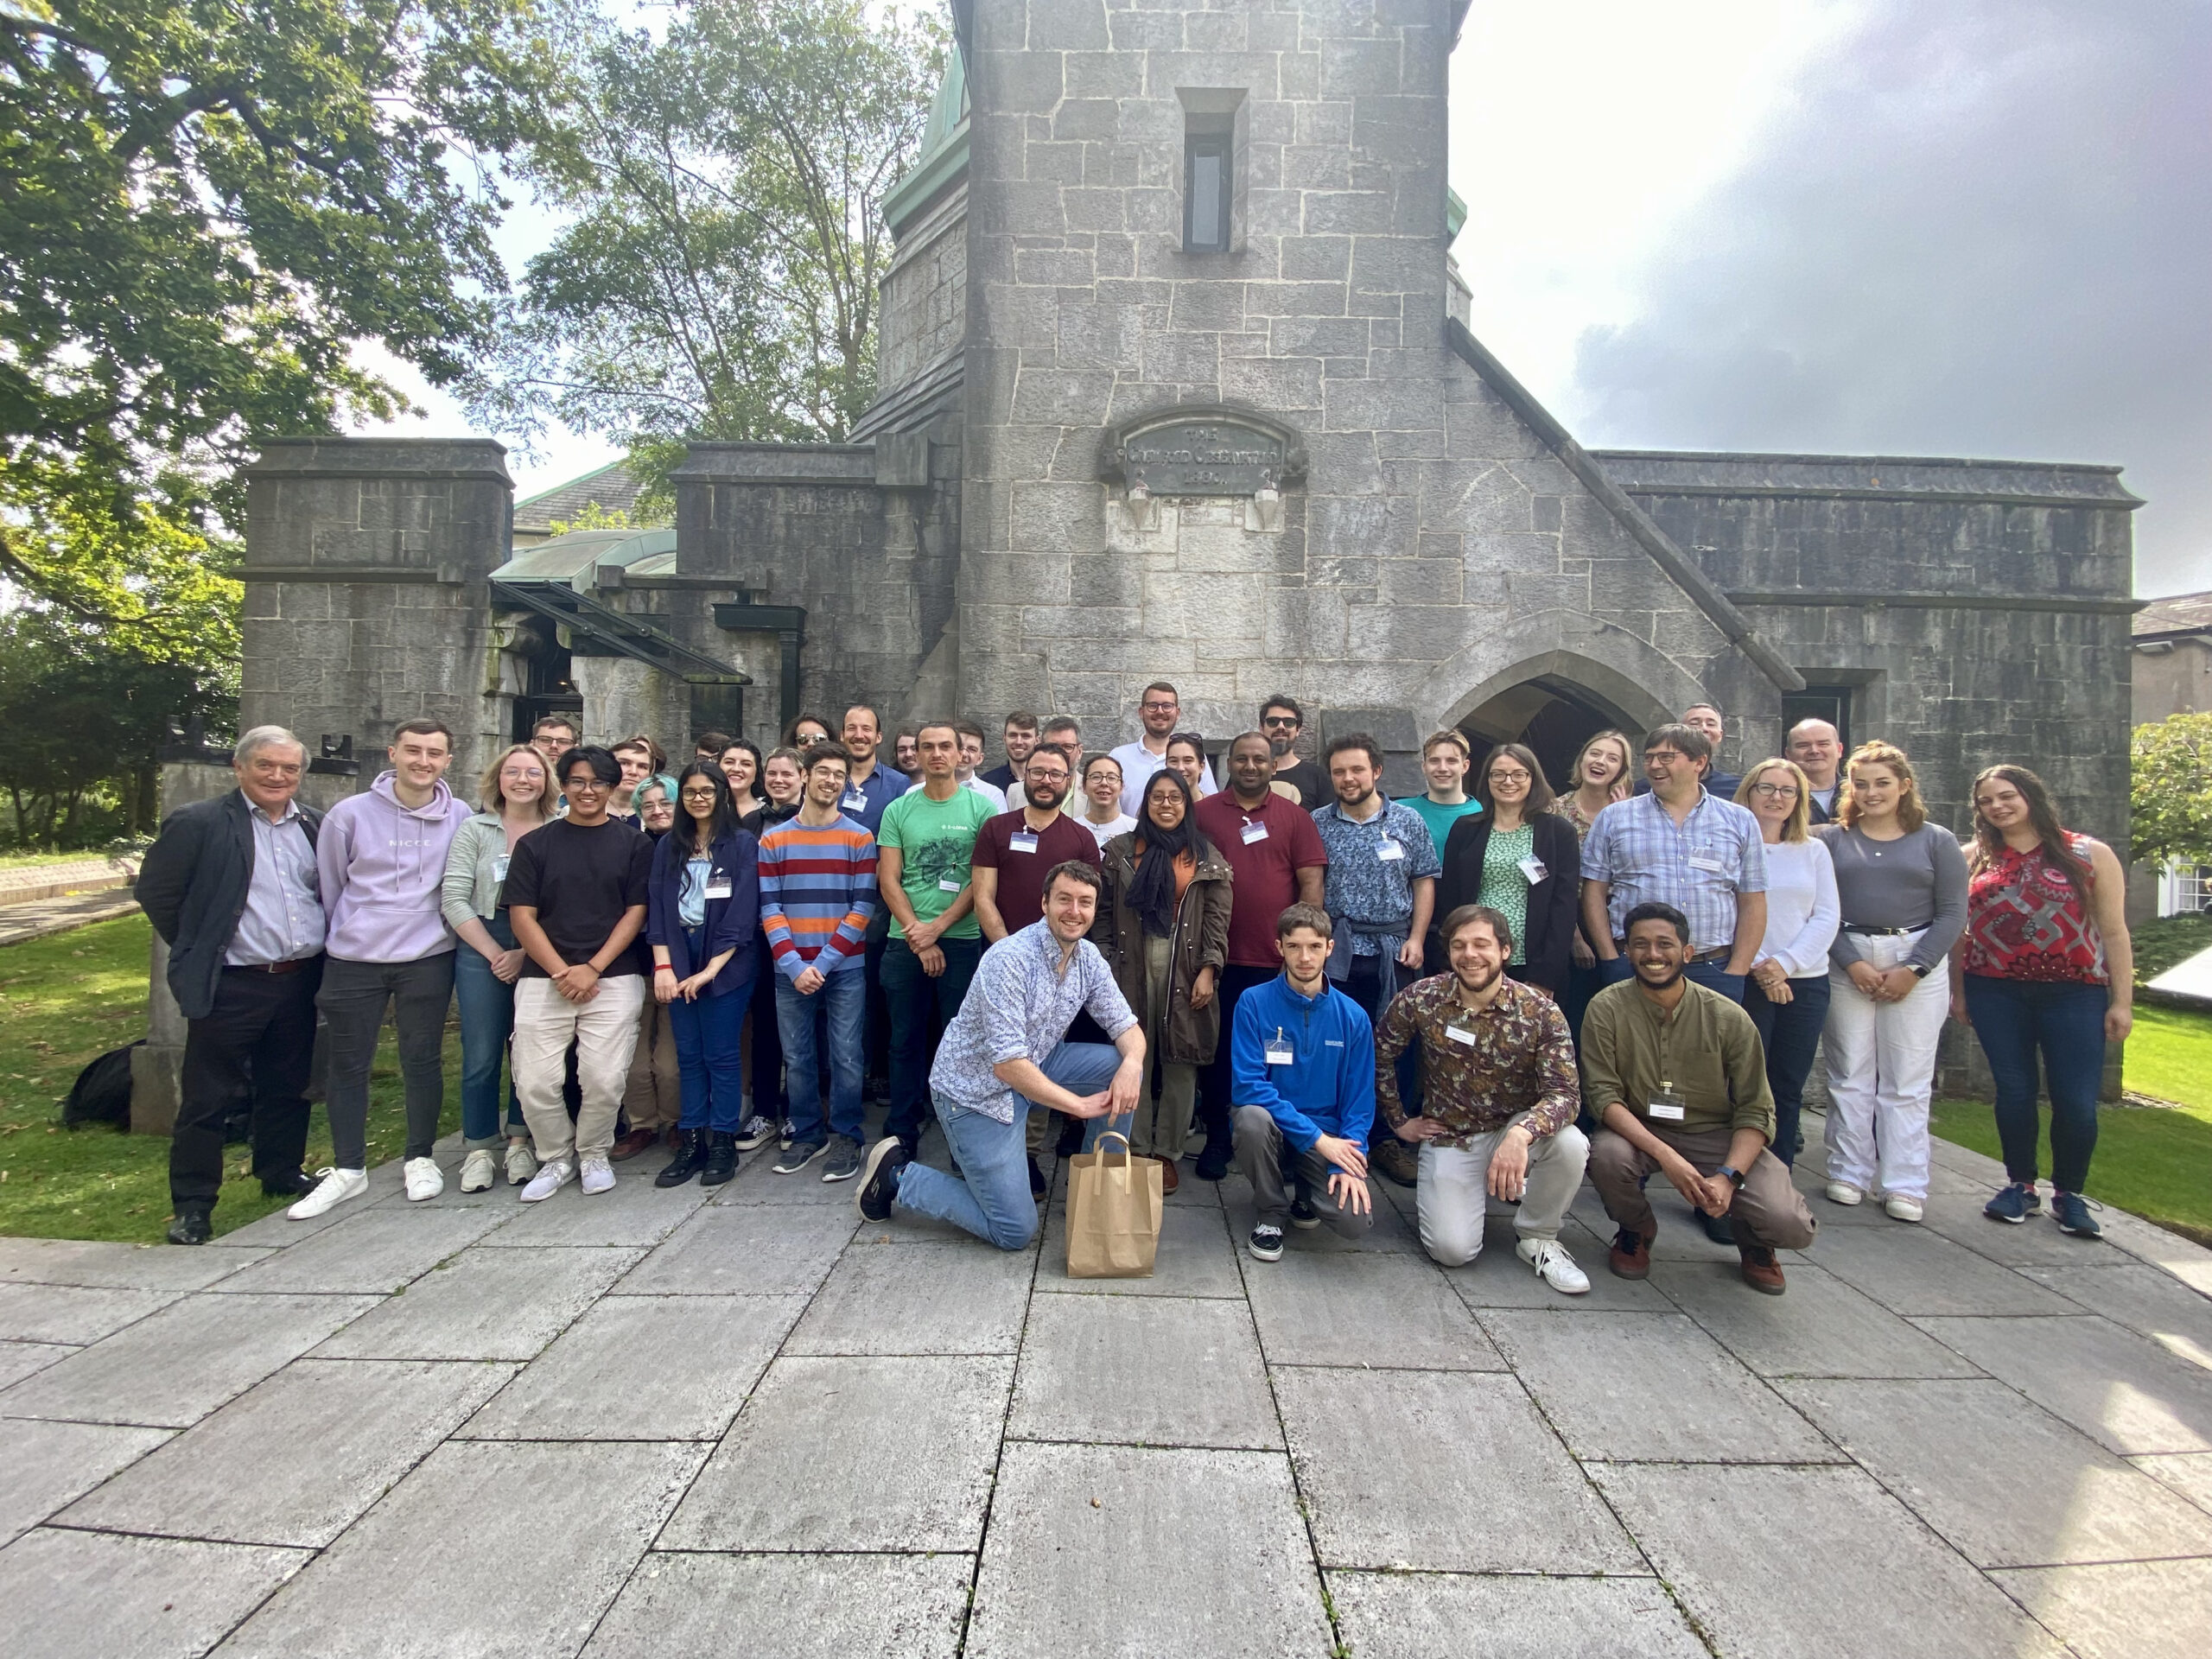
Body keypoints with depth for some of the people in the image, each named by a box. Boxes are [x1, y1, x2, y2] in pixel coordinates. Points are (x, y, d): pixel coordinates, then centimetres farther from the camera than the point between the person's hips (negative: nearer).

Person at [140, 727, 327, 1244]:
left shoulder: (314, 826, 8)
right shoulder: (198, 823, -6)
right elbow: (155, 892, -3)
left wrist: (316, 948, 9)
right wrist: (198, 951, -1)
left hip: (300, 982, 5)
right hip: (231, 986, -4)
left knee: (288, 1089, 16)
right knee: (207, 1099, 4)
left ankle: (283, 1176, 32)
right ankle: (192, 1205, 15)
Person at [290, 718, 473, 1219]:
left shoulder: (461, 818, -2)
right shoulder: (350, 814, -4)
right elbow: (328, 887, 7)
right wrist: (346, 935, 12)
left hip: (428, 958, 0)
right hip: (353, 961, 0)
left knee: (423, 1059, 7)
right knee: (347, 1064, 8)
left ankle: (421, 1159, 22)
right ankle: (348, 1169, 22)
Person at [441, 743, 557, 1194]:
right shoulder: (475, 830, 3)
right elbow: (454, 899, -2)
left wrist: (525, 954, -9)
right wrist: (495, 953, -7)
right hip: (481, 951, 0)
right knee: (481, 1055, 3)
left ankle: (520, 1142, 20)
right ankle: (479, 1149, 15)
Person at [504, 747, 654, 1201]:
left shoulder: (633, 844, 7)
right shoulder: (535, 844, 9)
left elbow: (636, 913, 2)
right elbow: (522, 916, 3)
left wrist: (593, 968, -9)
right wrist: (561, 972, -8)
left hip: (613, 980, -1)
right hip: (544, 980, 2)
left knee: (604, 1079, -6)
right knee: (535, 1082, -3)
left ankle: (593, 1154, 20)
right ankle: (556, 1158, 22)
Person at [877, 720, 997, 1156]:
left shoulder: (981, 808, 1)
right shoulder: (898, 810, 7)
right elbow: (888, 880, 3)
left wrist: (938, 927, -11)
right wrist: (918, 938, -6)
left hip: (962, 940, -2)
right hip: (905, 942, 2)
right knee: (906, 1041, 10)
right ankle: (901, 1136, 22)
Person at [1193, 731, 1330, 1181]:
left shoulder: (1295, 816, 6)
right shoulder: (1203, 813, 5)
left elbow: (1312, 884, 3)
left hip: (1277, 961, 0)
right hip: (1219, 958, 0)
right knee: (1218, 1050, 9)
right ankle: (1216, 1138, 23)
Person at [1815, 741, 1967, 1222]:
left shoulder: (1937, 841, 8)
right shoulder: (1830, 838, 6)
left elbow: (1952, 913, 2)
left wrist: (1913, 969, -8)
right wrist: (1852, 963, -11)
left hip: (1918, 965, 0)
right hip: (1845, 965, 0)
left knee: (1907, 1081, 2)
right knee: (1849, 1075, 4)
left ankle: (1905, 1185, 9)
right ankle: (1849, 1173, 14)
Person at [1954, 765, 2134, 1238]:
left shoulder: (2090, 855, 2)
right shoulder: (1974, 860, 5)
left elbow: (2114, 933, 1)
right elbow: (1958, 930, 8)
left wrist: (2122, 1001, -2)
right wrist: (1957, 991, 6)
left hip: (2074, 993, -1)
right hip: (1996, 994, 1)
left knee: (2076, 1102, -2)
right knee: (2014, 1092, 6)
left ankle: (2069, 1194, 18)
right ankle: (2020, 1186, 21)